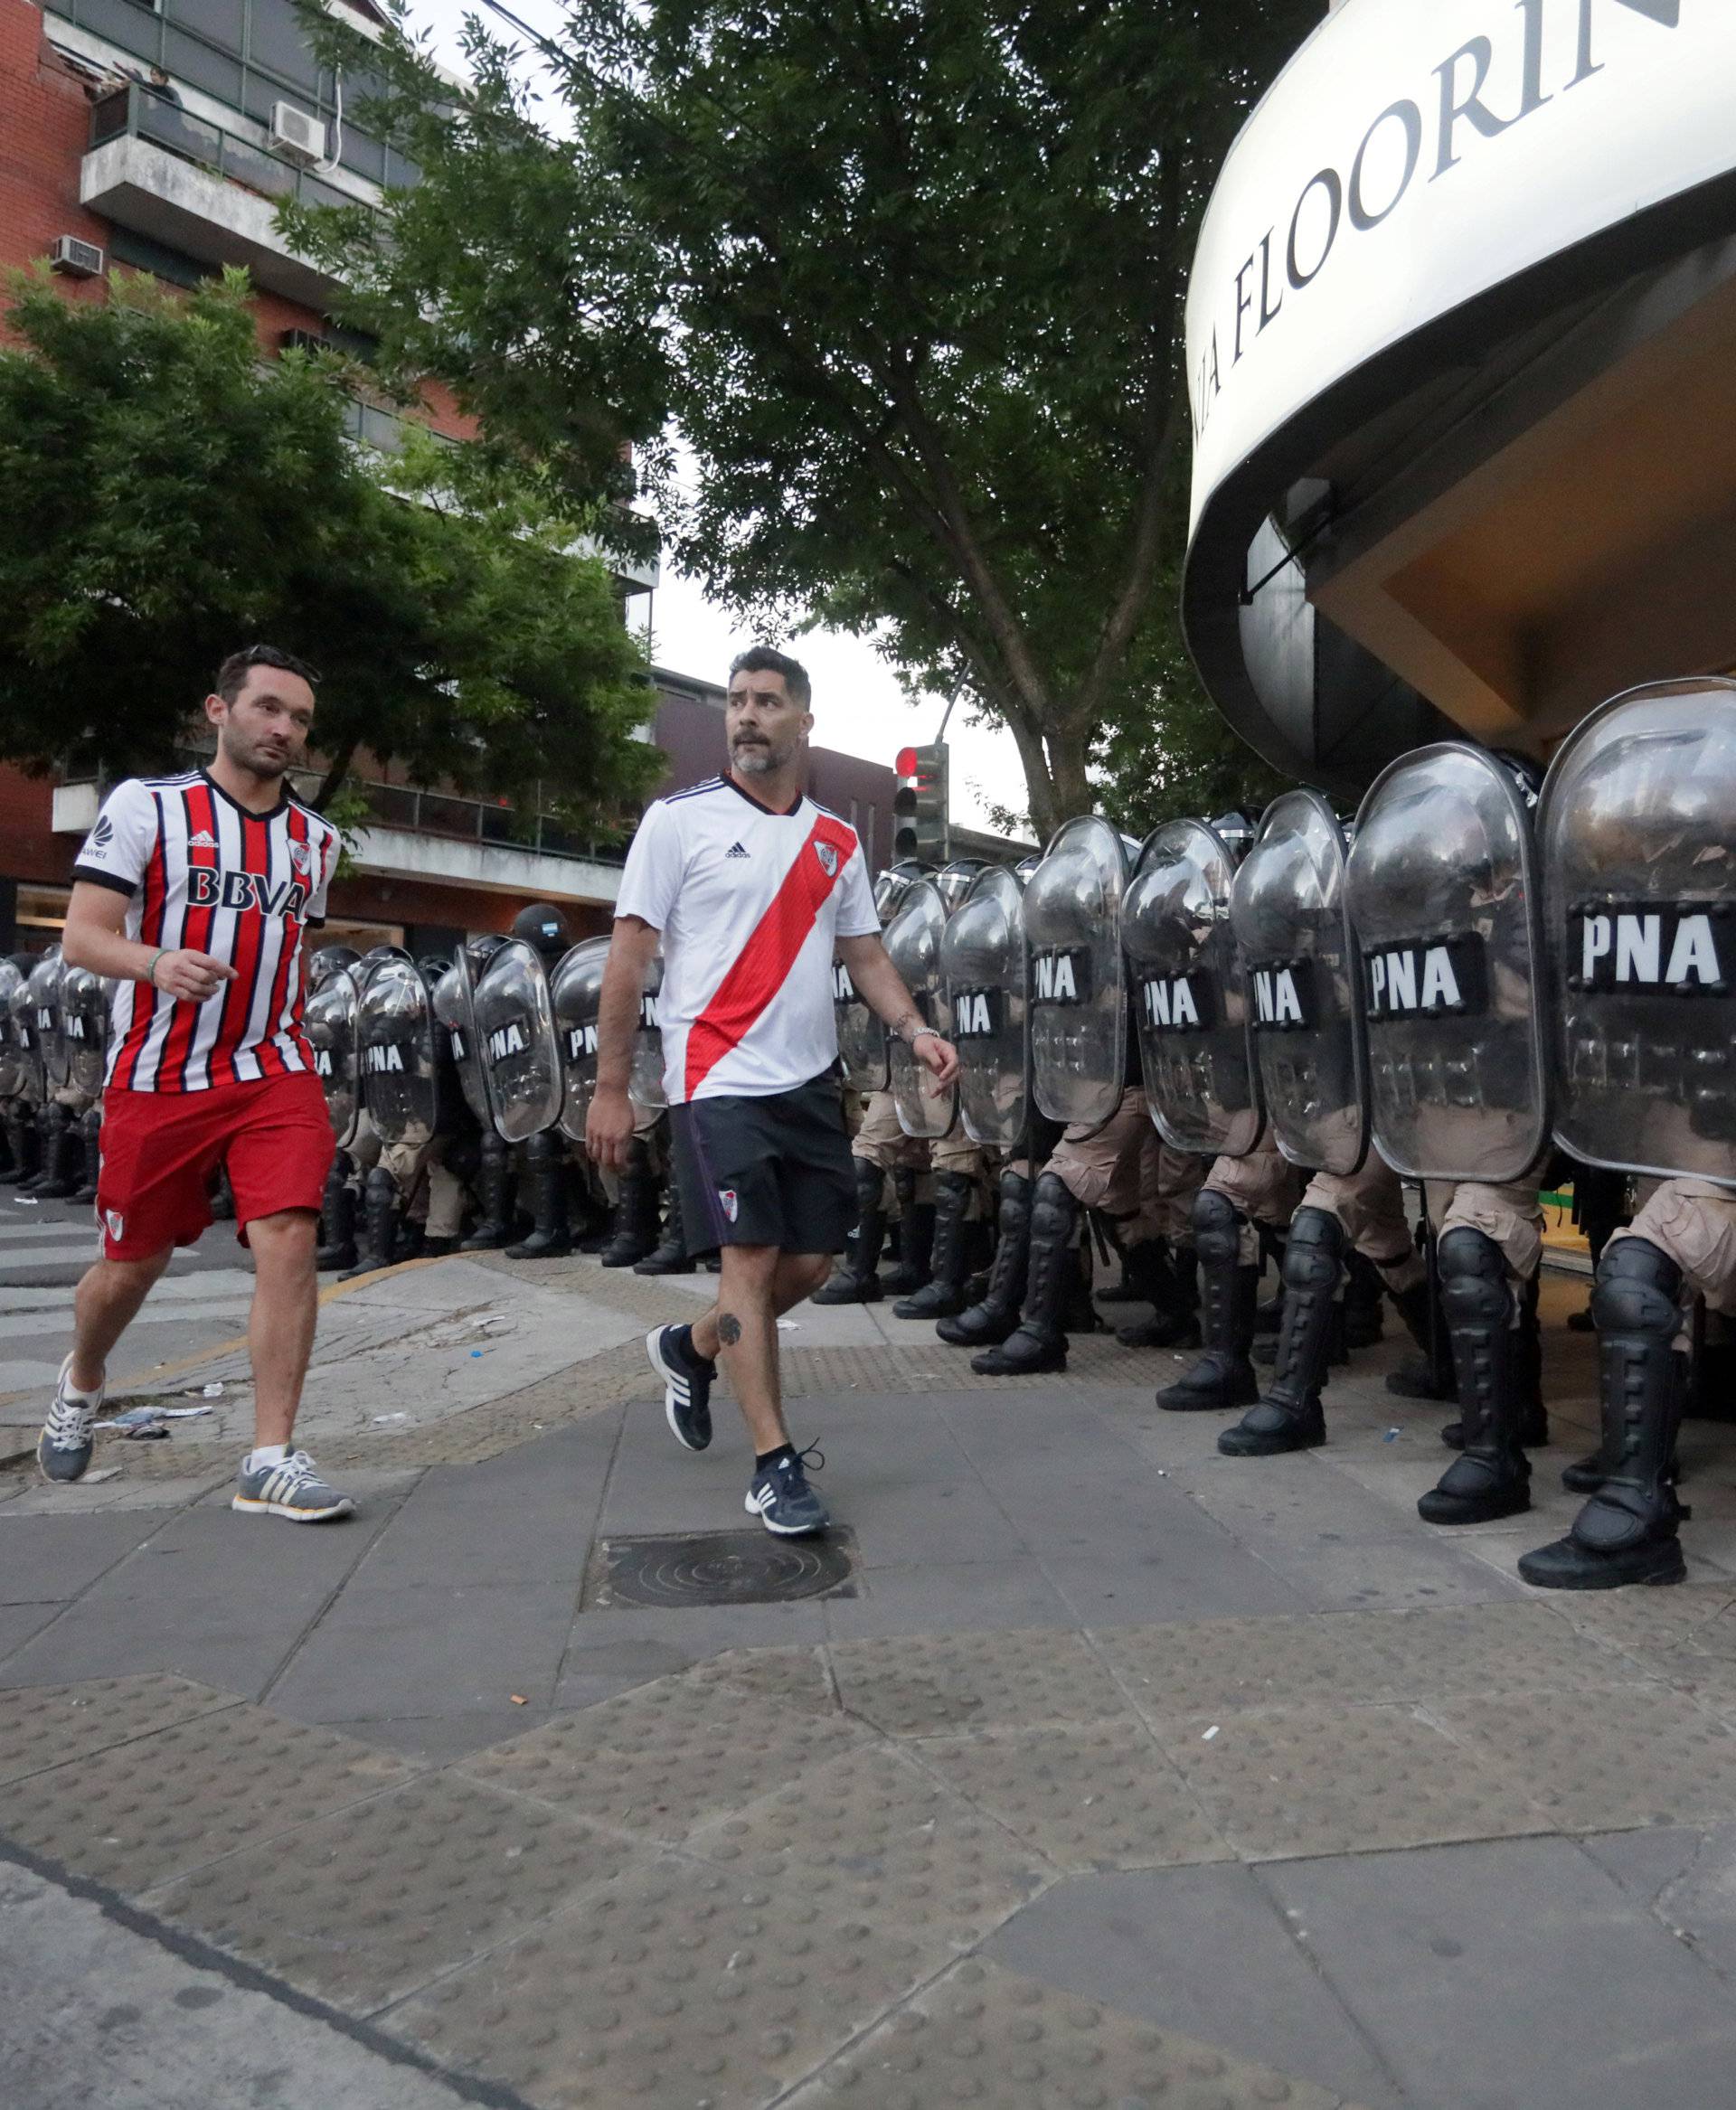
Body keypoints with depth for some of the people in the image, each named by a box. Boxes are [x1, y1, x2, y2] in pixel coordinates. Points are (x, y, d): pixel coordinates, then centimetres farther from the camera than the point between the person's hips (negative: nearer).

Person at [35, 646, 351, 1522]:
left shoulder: (315, 839, 11)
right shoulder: (144, 804, -3)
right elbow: (82, 935, -9)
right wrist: (158, 964, -29)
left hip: (272, 1073, 2)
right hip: (154, 1079, -2)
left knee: (289, 1239, -17)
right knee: (131, 1265, 11)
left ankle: (270, 1462, -10)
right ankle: (81, 1380, 45)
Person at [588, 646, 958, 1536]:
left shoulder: (837, 843, 13)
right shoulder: (679, 820, -2)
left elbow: (866, 955, 16)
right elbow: (628, 957, -3)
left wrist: (916, 1029, -3)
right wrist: (609, 1089, -6)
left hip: (810, 1080, 6)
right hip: (720, 1079, -5)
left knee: (809, 1261, 9)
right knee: (751, 1260, -7)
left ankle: (687, 1348, 35)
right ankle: (774, 1469, 3)